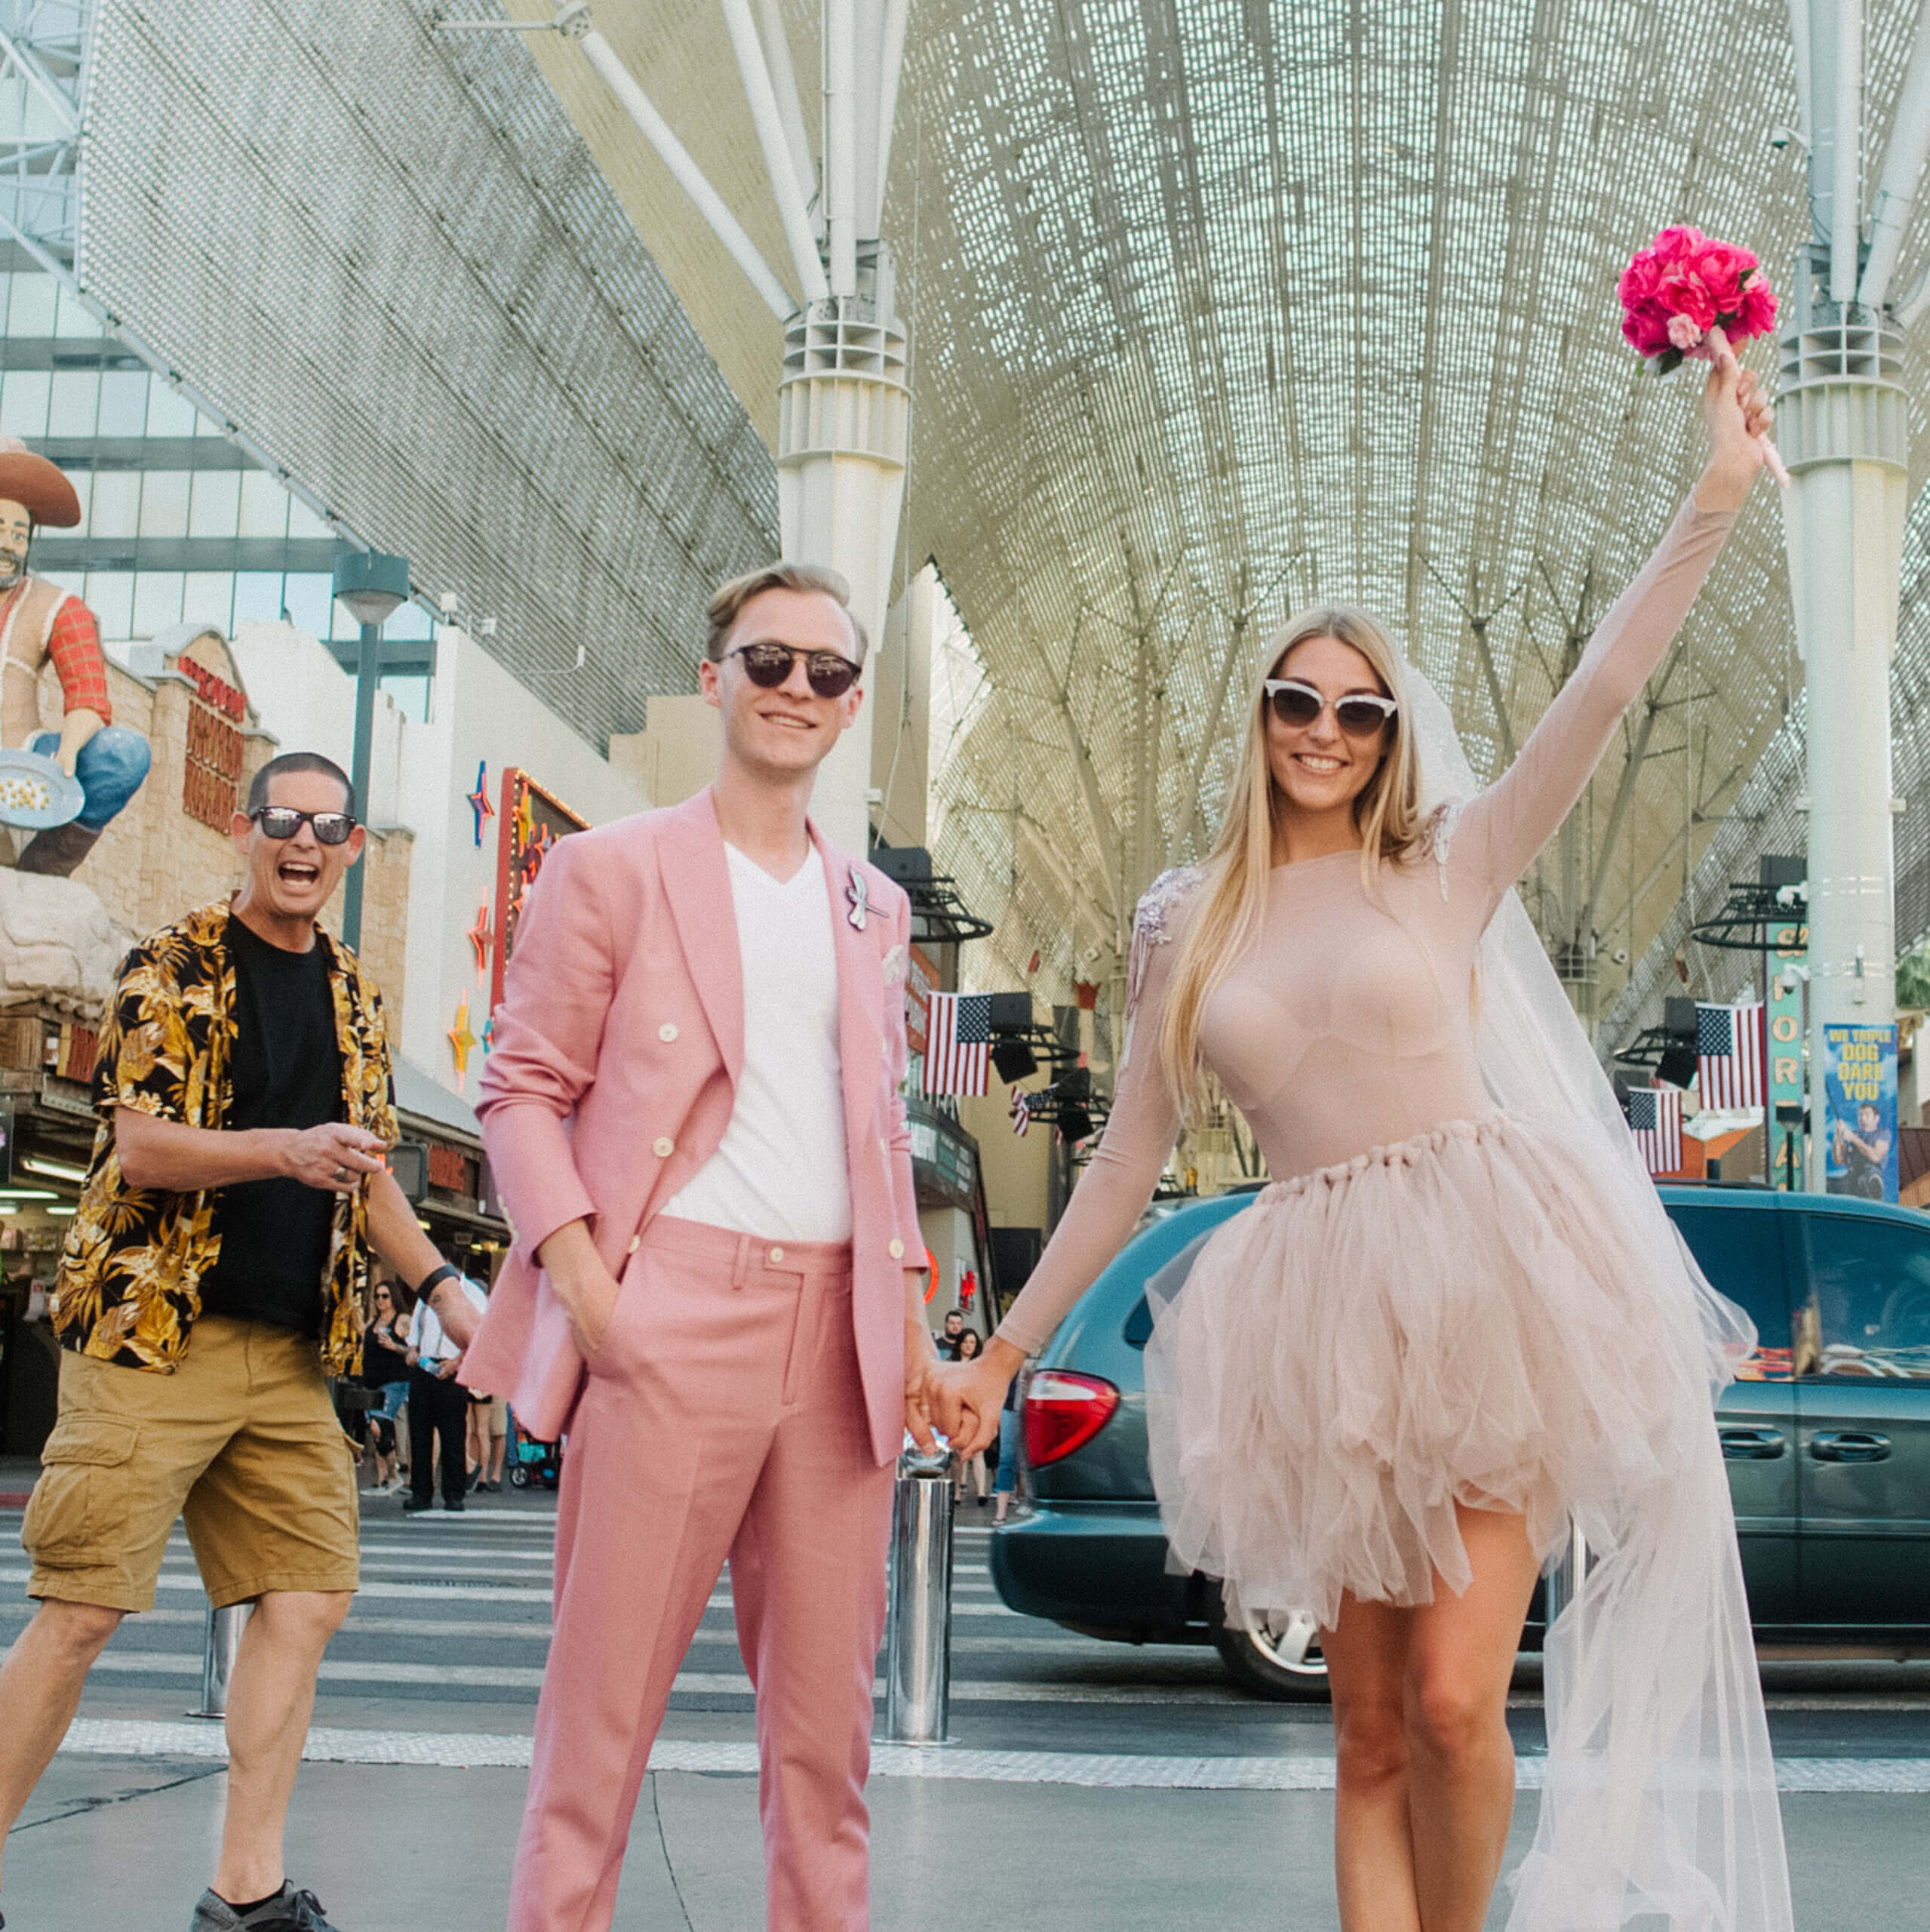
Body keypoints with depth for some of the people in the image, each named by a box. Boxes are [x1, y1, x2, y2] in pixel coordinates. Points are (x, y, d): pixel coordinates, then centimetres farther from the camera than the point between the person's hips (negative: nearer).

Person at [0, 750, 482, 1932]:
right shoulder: (176, 967, -3)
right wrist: (286, 1150, -27)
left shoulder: (354, 1001, 16)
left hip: (291, 1354, 7)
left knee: (309, 1596, 2)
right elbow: (139, 1146, -12)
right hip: (155, 1334, -6)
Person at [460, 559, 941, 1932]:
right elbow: (524, 1087, 1)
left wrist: (910, 1321, 13)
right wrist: (580, 1276, -12)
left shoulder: (874, 908, 19)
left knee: (827, 1704, 8)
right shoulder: (614, 869, 4)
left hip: (839, 1330, 5)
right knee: (608, 1690, -2)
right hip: (673, 1317, -4)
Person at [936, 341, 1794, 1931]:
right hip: (1324, 1318, 2)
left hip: (1483, 1280, -2)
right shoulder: (1187, 926, 10)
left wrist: (1718, 498, -11)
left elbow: (1600, 695, -5)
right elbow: (1127, 1163, 14)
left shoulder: (1447, 873, 6)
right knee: (1369, 1728, 4)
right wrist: (1006, 1350, 14)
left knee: (1455, 1702, -9)